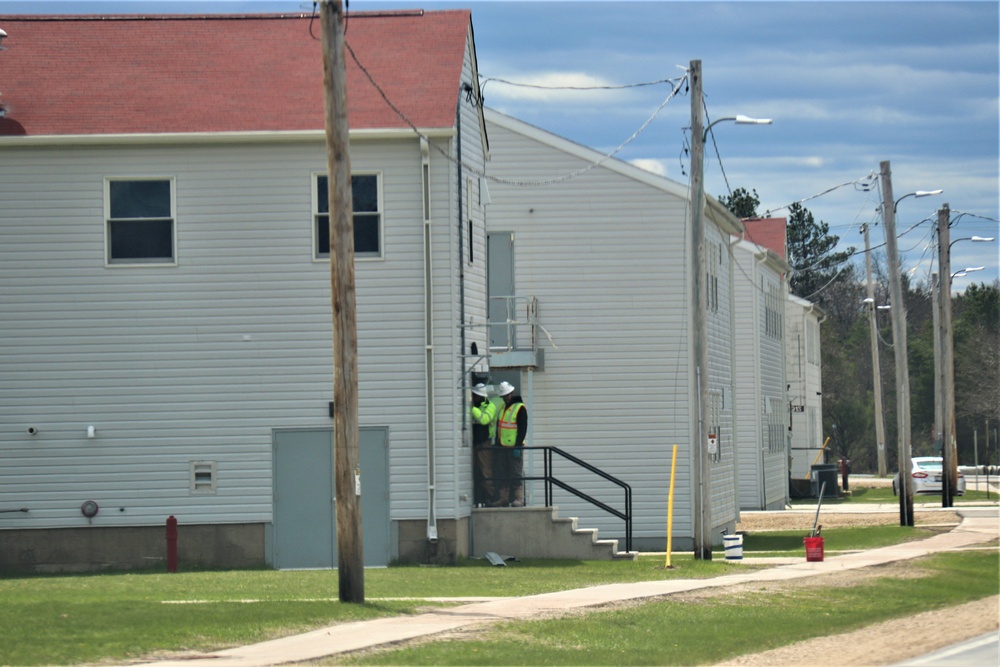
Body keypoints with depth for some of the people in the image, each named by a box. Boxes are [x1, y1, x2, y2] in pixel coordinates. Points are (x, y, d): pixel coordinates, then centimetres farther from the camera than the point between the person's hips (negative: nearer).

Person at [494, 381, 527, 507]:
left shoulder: (520, 408, -9)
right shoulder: (502, 408, 16)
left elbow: (523, 429, -12)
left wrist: (518, 446, -16)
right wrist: (497, 443, 17)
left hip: (515, 447, -8)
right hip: (503, 447, 8)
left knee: (517, 474, -5)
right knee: (502, 474, 9)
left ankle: (518, 499, -4)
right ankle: (503, 498, 14)